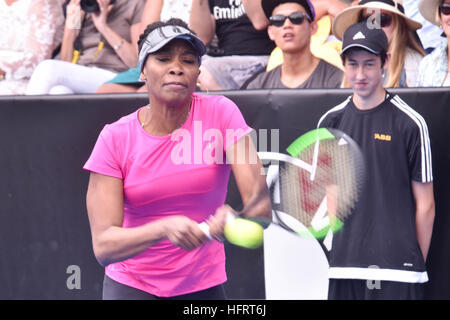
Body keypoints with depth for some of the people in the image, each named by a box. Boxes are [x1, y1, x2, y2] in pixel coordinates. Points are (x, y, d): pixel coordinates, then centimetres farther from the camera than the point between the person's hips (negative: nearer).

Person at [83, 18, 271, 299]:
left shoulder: (220, 113, -10)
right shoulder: (116, 138, -11)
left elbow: (261, 202, -17)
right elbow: (103, 246, -18)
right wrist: (165, 228, -35)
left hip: (204, 286, 0)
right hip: (131, 285, 0)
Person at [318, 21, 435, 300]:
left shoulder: (410, 123, -2)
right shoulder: (330, 122, 10)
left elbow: (425, 205, 1)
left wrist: (418, 263, 1)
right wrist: (334, 249, 8)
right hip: (343, 267, 3)